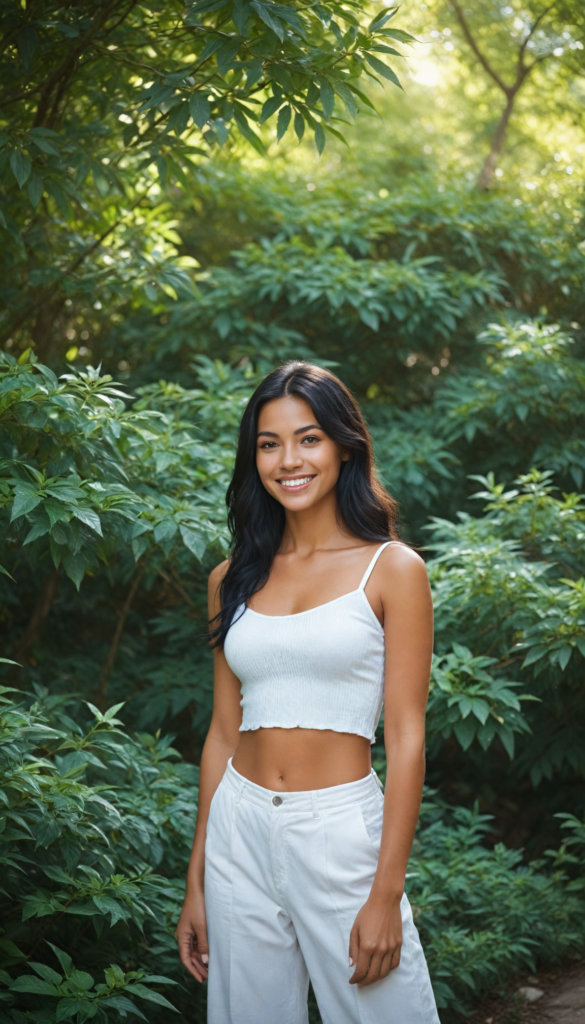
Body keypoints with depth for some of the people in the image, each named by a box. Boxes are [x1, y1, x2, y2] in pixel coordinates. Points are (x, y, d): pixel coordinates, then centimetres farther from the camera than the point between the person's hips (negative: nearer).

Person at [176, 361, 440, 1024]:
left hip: (342, 831, -4)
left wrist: (386, 894, -12)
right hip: (240, 830, 4)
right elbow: (224, 732, 12)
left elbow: (406, 739, -6)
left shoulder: (392, 569, -3)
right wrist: (197, 881, 11)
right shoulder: (234, 579, 9)